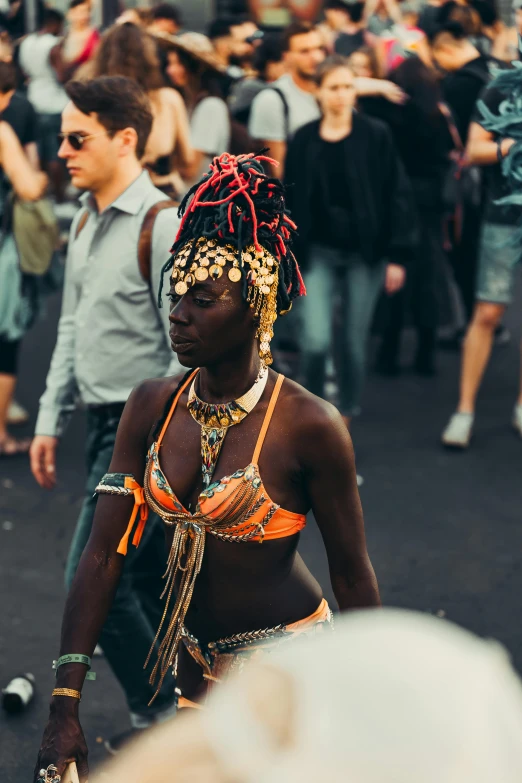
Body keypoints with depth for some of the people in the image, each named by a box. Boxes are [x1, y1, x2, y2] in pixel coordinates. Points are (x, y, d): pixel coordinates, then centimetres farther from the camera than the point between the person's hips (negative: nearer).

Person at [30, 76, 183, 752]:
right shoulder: (84, 222, 10)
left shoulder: (162, 226, -17)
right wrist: (50, 420, 16)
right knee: (152, 575, 16)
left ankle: (159, 716, 9)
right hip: (108, 423, 9)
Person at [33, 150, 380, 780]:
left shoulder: (309, 426, -19)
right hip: (192, 662, 5)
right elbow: (103, 556, -8)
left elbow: (352, 576, -10)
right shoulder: (152, 408, -6)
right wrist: (64, 710, -12)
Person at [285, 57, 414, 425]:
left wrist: (397, 256, -6)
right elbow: (293, 200, 5)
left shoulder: (376, 136, -5)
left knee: (354, 341, 5)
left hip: (365, 253, -1)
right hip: (320, 252, 1)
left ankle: (346, 415, 24)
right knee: (316, 339, -10)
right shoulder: (304, 140, 1)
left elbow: (398, 197, -4)